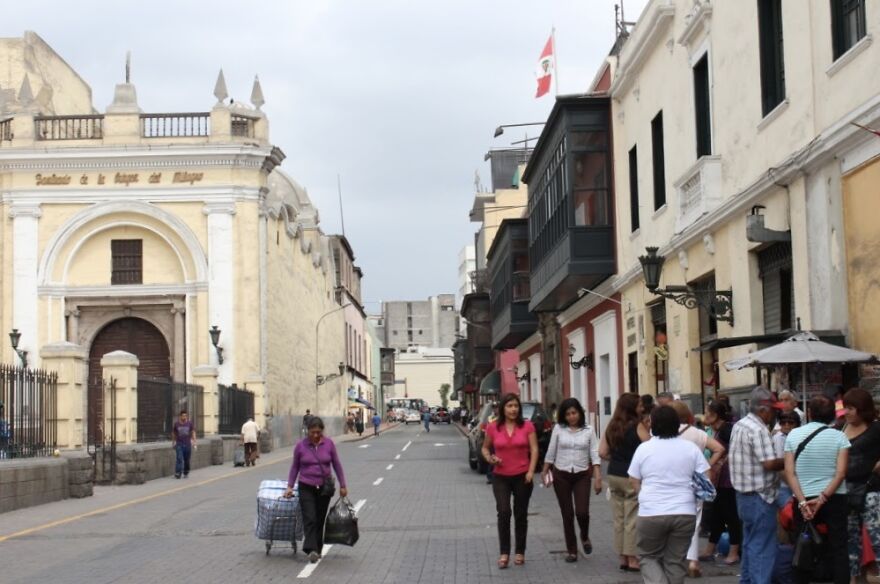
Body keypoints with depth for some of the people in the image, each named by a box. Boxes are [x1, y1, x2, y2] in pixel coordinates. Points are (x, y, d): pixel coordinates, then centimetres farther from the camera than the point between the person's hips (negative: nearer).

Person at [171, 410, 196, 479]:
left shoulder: (190, 423, 1)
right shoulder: (176, 424, 1)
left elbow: (193, 433, 0)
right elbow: (173, 434, 12)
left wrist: (194, 442, -9)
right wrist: (173, 443, 15)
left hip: (187, 444, 1)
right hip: (179, 444, -1)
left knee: (187, 460, 6)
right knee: (179, 459, -12)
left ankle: (186, 473, 19)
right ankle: (177, 473, -14)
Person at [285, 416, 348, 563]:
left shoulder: (329, 444, -2)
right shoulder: (300, 446, -4)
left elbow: (337, 465, 5)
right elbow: (295, 467, 6)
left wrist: (342, 485, 5)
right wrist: (290, 486, 1)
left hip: (324, 487, 2)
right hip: (306, 488, -2)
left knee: (320, 520, 7)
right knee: (310, 519, -14)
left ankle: (318, 550, 19)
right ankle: (311, 550, -22)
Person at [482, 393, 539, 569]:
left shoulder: (527, 426, -3)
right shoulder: (493, 428, -1)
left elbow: (534, 449, -3)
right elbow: (485, 448, 13)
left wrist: (531, 471, -14)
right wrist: (490, 459, -8)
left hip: (522, 477, 0)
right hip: (501, 477, 0)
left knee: (520, 515, 9)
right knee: (503, 512, -16)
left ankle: (520, 552, 21)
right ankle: (504, 553, -8)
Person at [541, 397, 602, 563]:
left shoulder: (588, 430, -1)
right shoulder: (559, 429, -1)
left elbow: (595, 454, -3)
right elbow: (551, 452, 7)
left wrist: (598, 476, -9)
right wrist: (545, 471, 12)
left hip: (582, 475, 0)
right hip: (561, 475, 1)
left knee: (582, 512, -11)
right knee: (567, 514, 3)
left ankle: (585, 537, 21)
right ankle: (572, 551, 14)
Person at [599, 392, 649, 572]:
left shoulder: (611, 426, 7)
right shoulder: (637, 426, -11)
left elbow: (602, 452, 6)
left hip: (613, 475, 6)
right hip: (631, 476, -6)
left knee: (619, 519, 11)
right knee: (632, 520, 0)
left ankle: (623, 558, 17)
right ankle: (632, 559, 4)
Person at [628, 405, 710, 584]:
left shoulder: (643, 448, 1)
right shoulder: (691, 448, 3)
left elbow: (634, 482, 6)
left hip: (651, 513, -1)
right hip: (685, 513, 1)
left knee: (649, 557, 13)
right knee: (675, 561, 11)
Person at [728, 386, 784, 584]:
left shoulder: (738, 426, 10)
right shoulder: (759, 430, -19)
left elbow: (730, 457, 17)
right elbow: (769, 463, -24)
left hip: (743, 493, 9)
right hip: (760, 495, -9)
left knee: (750, 543, 18)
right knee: (763, 547, -4)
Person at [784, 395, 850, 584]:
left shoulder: (793, 435, 1)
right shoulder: (839, 436, -2)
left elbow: (789, 472, -6)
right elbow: (840, 473, -11)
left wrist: (802, 501, -11)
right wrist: (823, 497, -13)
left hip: (803, 499, 1)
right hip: (834, 499, -1)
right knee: (839, 549, 3)